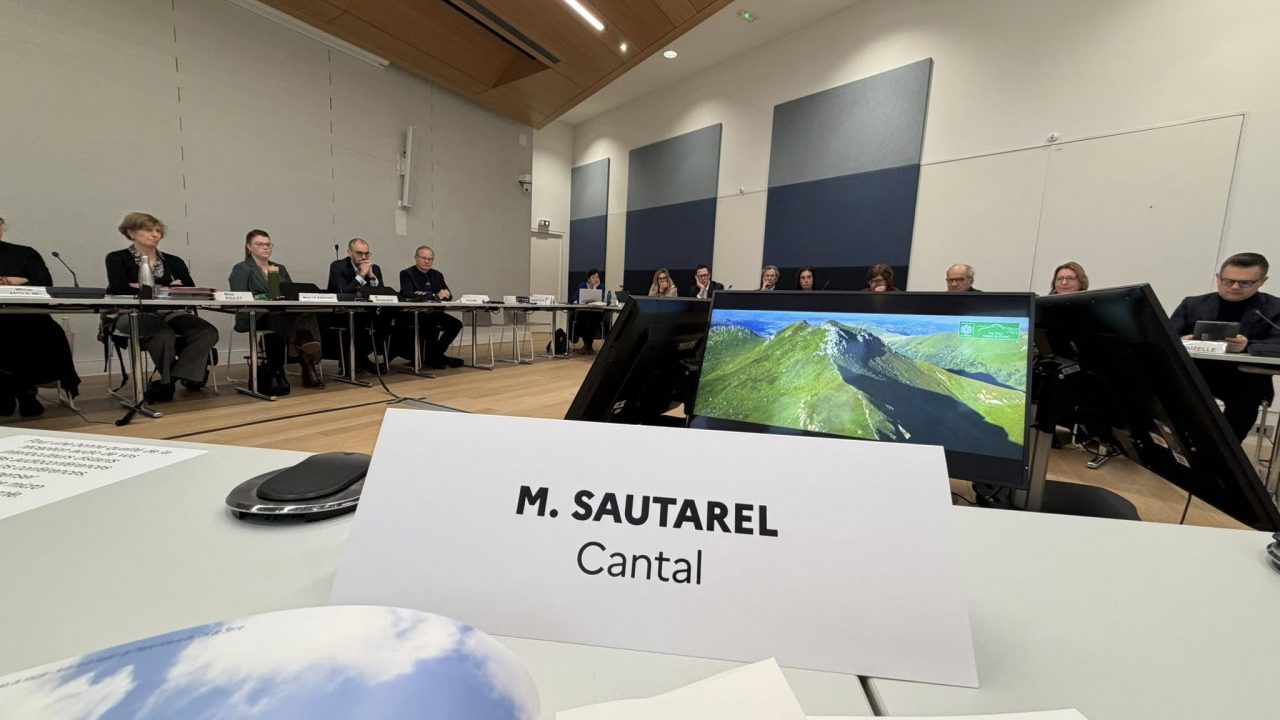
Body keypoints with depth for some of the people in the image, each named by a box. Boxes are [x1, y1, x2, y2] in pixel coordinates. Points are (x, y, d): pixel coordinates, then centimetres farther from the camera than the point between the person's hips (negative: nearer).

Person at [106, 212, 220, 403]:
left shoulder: (174, 262, 15)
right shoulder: (117, 258, 7)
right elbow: (120, 288, -10)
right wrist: (165, 289, -9)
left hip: (168, 313, 4)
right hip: (133, 314, -3)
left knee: (208, 332, -27)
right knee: (165, 334, -37)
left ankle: (166, 383, -19)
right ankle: (187, 374, -11)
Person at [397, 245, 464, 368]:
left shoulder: (437, 275, 13)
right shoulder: (406, 274, -4)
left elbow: (449, 296, 7)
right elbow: (408, 295, -20)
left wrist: (438, 294, -17)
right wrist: (435, 296, -25)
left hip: (433, 313, 6)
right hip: (413, 314, -6)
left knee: (456, 324, -12)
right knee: (433, 324, -34)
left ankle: (434, 354, -1)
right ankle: (436, 356, -14)